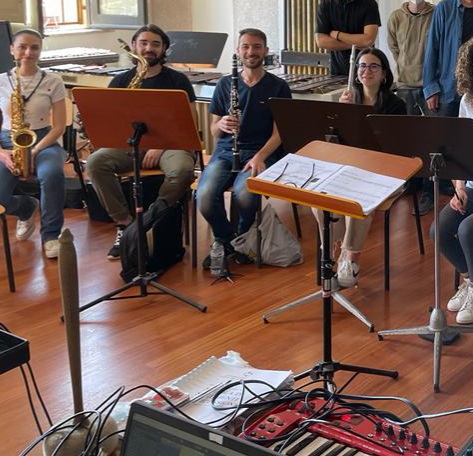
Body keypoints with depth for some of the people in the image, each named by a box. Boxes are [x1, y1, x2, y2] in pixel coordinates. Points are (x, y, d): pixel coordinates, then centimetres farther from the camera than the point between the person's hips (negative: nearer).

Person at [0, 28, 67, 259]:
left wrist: (35, 151, -17)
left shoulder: (52, 81, 1)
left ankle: (51, 234, -14)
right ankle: (27, 208, 15)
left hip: (44, 141, -1)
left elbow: (59, 126, -2)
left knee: (52, 175, -37)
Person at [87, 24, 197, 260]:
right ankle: (125, 224, -22)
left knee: (182, 170, -37)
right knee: (95, 162, -27)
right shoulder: (120, 82, 15)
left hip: (169, 143, -2)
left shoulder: (177, 80, 8)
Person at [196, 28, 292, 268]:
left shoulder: (278, 87, 6)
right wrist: (221, 125, -12)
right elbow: (214, 130, 13)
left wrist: (260, 157, -17)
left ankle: (243, 239, -1)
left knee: (244, 194, -35)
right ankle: (225, 242, 1)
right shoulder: (225, 84, 14)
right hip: (225, 151, 3)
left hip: (261, 153, -2)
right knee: (205, 196, -28)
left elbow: (278, 132, 1)